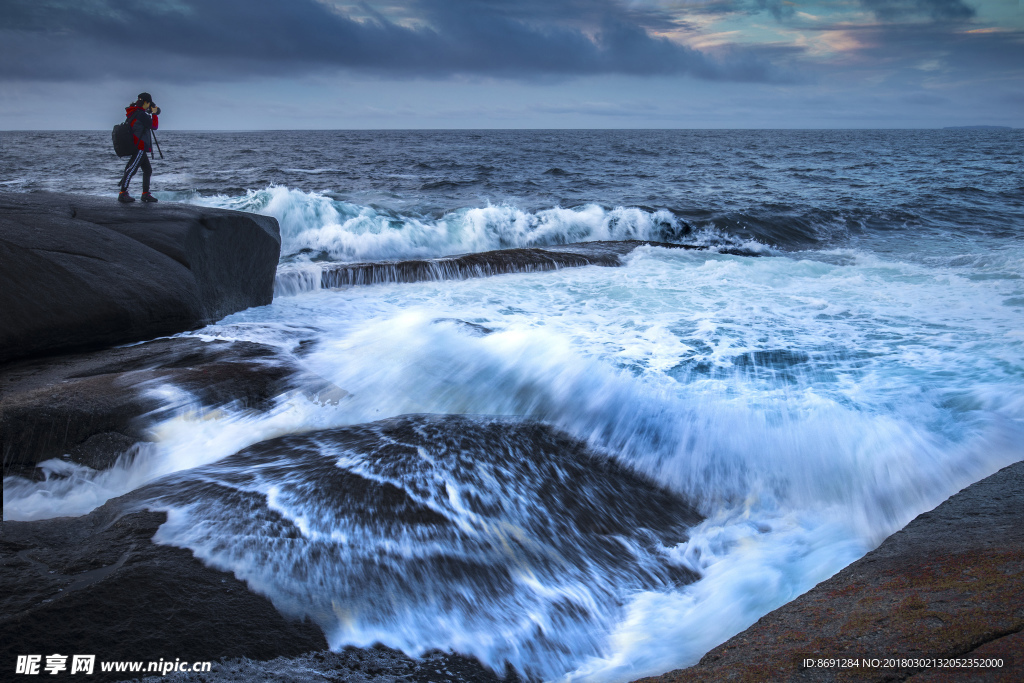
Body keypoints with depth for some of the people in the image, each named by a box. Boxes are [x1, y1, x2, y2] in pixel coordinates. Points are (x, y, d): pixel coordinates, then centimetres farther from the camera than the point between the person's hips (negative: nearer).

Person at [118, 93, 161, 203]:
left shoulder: (135, 112, 13)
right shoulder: (140, 114, -16)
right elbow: (154, 126, -14)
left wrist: (151, 113, 18)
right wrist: (154, 113, -1)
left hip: (140, 147, 11)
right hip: (139, 147, -11)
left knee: (148, 170, 15)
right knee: (131, 169, -10)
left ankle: (145, 194, 18)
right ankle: (122, 194, -10)